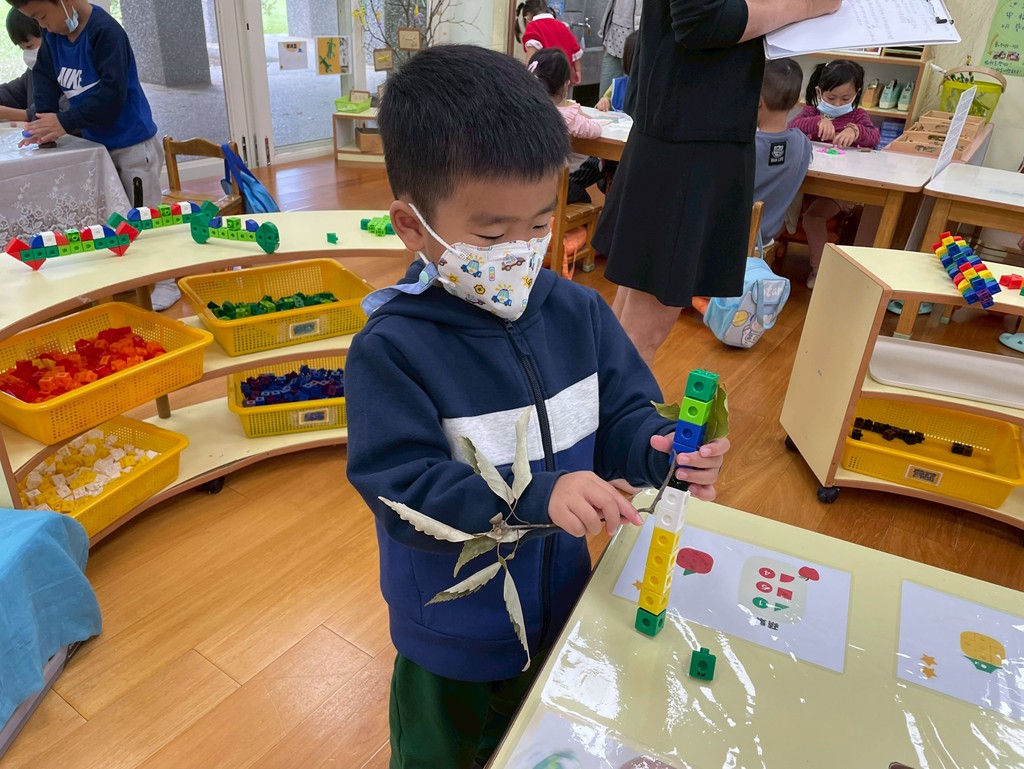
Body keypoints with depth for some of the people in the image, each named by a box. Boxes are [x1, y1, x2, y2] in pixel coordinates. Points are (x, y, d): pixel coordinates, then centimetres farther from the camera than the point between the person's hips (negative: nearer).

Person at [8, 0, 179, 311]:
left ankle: (165, 282, 10)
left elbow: (112, 92, -27)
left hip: (133, 143, -8)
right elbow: (44, 76, 8)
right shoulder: (53, 35, 6)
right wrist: (44, 122, -9)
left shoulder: (105, 31, -20)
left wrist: (65, 122, -23)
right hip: (96, 143, 8)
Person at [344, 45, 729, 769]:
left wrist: (661, 448, -29)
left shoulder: (578, 312, -12)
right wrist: (538, 496, -43)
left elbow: (623, 415, -6)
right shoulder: (390, 350, -26)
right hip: (453, 642, -3)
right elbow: (407, 493, -31)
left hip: (559, 610, 4)